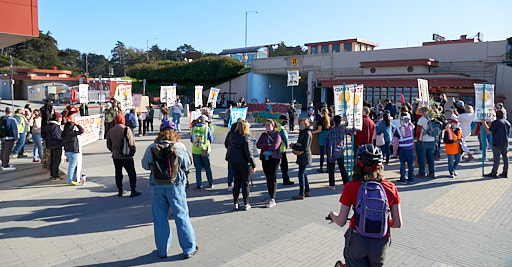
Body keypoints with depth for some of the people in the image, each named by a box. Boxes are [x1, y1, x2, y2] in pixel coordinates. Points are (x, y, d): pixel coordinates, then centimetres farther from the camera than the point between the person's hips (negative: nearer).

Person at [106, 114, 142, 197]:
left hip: (116, 157, 5)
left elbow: (108, 145, 9)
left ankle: (120, 191, 22)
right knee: (132, 173, 6)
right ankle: (133, 191, 9)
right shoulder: (127, 129, -13)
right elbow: (132, 143, -15)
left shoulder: (111, 131, 2)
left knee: (118, 173, 15)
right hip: (127, 157, -4)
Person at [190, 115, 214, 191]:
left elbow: (191, 140, 9)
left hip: (195, 151, 1)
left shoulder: (193, 129, -2)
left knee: (198, 168, 9)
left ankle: (198, 185, 11)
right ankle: (210, 183, 23)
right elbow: (211, 140, -1)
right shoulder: (207, 129, -9)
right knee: (207, 167, 14)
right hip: (205, 151, -1)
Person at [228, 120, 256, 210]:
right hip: (244, 163, -5)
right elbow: (248, 153, -19)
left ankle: (236, 204, 18)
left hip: (234, 163, 5)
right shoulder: (246, 138, -17)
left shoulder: (233, 137, 2)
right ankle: (246, 204, 14)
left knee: (236, 183, 13)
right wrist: (253, 165, -13)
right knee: (245, 183, 6)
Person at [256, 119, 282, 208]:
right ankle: (271, 197, 19)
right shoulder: (263, 135, 14)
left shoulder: (277, 135, -2)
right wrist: (267, 145, -15)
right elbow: (258, 145, 0)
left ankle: (272, 199, -8)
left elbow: (275, 146, -16)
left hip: (274, 158, -5)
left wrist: (264, 147, -7)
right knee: (268, 178, 9)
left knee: (272, 178, -9)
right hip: (264, 158, 5)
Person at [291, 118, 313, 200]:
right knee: (304, 174, 16)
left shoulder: (307, 134, -16)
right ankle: (307, 192, 26)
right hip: (301, 156, 10)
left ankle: (301, 194, 0)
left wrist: (294, 146, -13)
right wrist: (295, 145, 2)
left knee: (301, 175, -6)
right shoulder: (302, 132, 13)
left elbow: (305, 147, -20)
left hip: (305, 156, -10)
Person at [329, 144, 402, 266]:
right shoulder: (390, 187, -3)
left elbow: (341, 222, -6)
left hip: (357, 242, -3)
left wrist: (332, 214, 15)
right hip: (381, 244, 3)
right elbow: (398, 224, -1)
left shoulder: (351, 187, -10)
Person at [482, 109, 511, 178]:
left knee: (496, 158, -4)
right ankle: (505, 173, 16)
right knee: (505, 157, 10)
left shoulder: (496, 122, -13)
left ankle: (493, 173, 2)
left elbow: (489, 131, -14)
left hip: (497, 144, -7)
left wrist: (484, 123, -6)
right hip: (505, 143, 7)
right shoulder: (507, 122, 10)